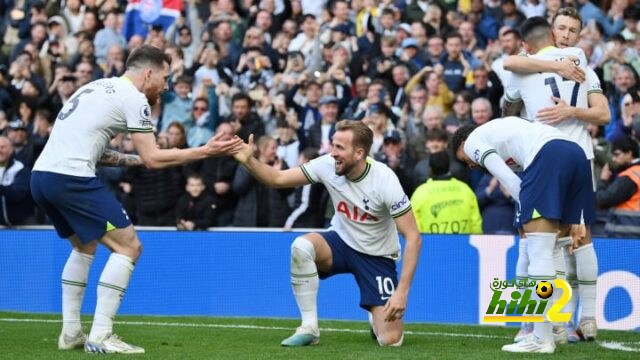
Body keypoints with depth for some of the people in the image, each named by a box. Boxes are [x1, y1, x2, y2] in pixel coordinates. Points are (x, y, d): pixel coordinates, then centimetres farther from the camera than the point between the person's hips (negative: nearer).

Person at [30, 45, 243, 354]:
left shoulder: (96, 87, 24)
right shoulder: (134, 97, -2)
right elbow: (152, 159, -5)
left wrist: (134, 159, 29)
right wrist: (205, 151, 2)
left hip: (41, 175, 9)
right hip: (71, 178, -9)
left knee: (85, 246, 27)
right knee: (128, 246, -2)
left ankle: (70, 333, 23)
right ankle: (100, 337, -7)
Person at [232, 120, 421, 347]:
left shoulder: (385, 180, -26)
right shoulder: (327, 165, -15)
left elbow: (413, 238, -24)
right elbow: (277, 179, -10)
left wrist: (402, 292, -30)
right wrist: (248, 160, -31)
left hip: (377, 257, -3)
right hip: (341, 242, 3)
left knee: (390, 340, -16)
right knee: (301, 245, -33)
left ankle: (376, 317, 24)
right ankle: (309, 328, -18)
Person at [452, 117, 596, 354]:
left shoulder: (473, 141, 17)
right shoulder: (501, 129, 40)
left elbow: (511, 182, 3)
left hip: (548, 156, -8)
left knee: (539, 253, -7)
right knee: (551, 251, 14)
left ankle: (542, 339, -10)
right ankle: (548, 332, 15)